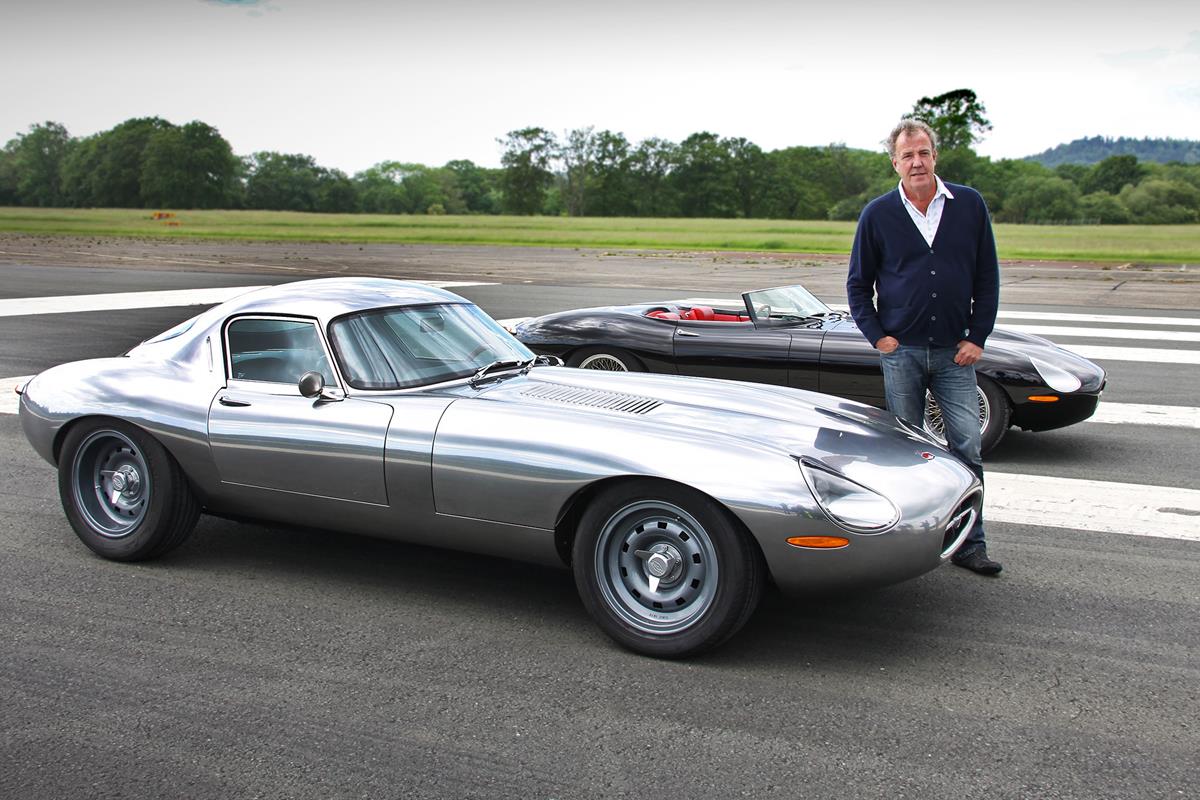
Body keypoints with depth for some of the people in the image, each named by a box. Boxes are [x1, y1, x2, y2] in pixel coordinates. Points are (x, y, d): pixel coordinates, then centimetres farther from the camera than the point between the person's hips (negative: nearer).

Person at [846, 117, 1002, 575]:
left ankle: (970, 545, 5)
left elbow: (987, 278, 7)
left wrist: (977, 337, -1)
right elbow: (858, 283, 8)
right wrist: (878, 336, -2)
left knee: (967, 448, -4)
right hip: (901, 351, 0)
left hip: (955, 352, 1)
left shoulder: (970, 205, 4)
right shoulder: (878, 215, 2)